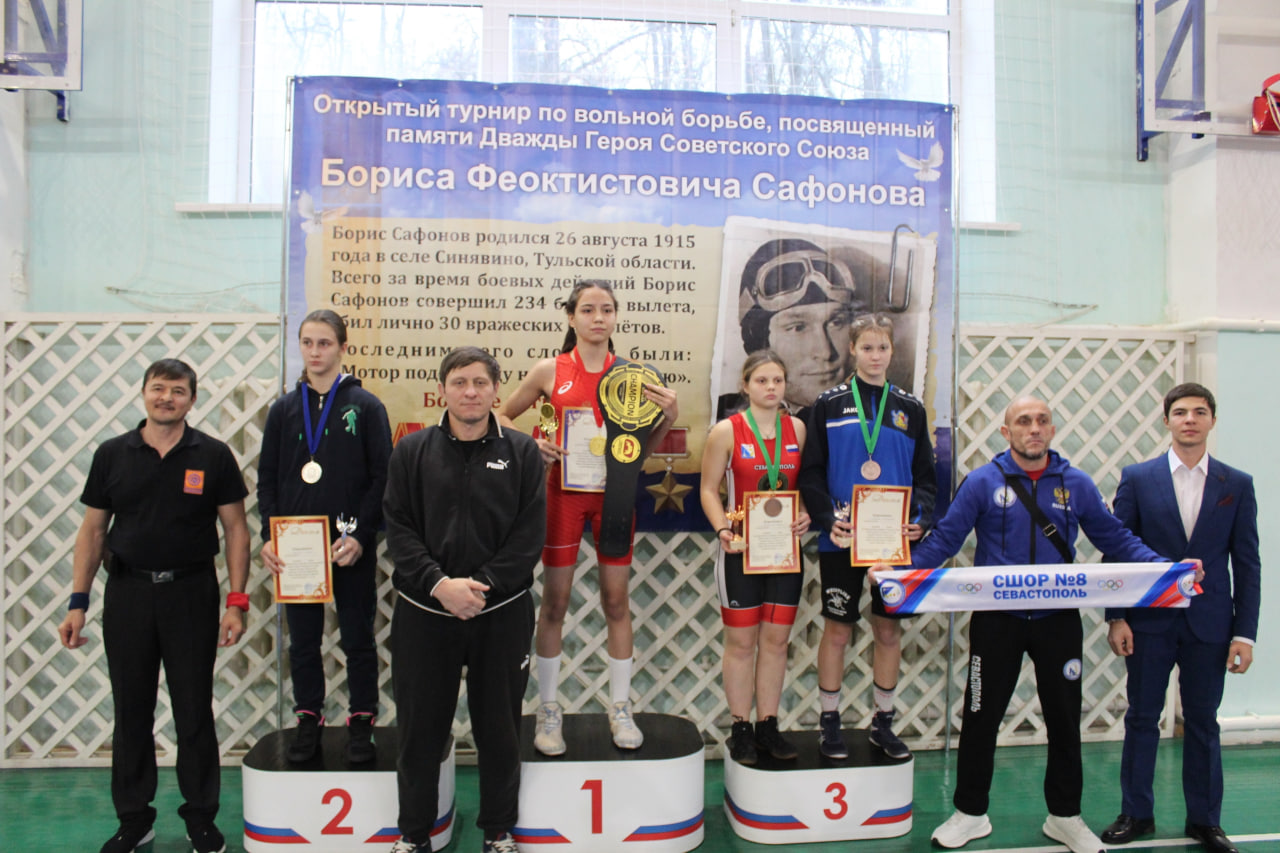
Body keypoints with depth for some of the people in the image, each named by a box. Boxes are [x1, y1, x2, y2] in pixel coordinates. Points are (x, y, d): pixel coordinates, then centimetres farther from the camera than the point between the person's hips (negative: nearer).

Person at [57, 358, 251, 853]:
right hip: (127, 594, 2)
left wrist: (237, 602, -7)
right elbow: (93, 531, 7)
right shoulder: (112, 455, 4)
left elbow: (235, 528, -1)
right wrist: (78, 601, 1)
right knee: (131, 713, 11)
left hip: (192, 594, -2)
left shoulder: (213, 456, -2)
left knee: (195, 711, 7)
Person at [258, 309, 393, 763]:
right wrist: (269, 536, -3)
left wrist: (361, 534, -12)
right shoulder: (284, 409, 8)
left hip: (351, 548, -3)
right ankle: (308, 721, 27)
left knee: (358, 640, 7)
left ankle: (361, 723, 21)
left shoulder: (366, 406, -2)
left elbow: (383, 477, -4)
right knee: (302, 641, 12)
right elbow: (267, 478, 9)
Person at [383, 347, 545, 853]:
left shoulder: (521, 451, 0)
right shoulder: (412, 450, 2)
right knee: (420, 729, 11)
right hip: (424, 612, 1)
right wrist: (439, 583, -15)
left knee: (499, 729, 11)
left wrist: (482, 584, -14)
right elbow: (398, 529, -2)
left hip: (501, 614, 0)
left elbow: (529, 534, -4)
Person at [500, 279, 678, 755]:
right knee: (554, 600, 5)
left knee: (617, 600, 8)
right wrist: (531, 445, -7)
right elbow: (503, 417, 10)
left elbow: (641, 448, 9)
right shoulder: (550, 371, -2)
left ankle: (620, 708, 23)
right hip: (563, 491, -1)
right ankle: (548, 711, 22)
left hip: (614, 492, 1)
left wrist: (668, 417, -8)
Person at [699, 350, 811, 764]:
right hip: (741, 548, -3)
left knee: (776, 639, 9)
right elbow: (709, 489, -3)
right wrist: (722, 530, -18)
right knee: (741, 641, 4)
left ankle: (768, 726, 22)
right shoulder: (727, 431, -5)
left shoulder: (797, 428, 5)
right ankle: (741, 728, 18)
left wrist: (805, 515, -7)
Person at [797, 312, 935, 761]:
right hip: (842, 539, -2)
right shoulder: (828, 404, 1)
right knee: (837, 629, 5)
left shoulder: (910, 408, 9)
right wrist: (828, 520, -16)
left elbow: (925, 475, 10)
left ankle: (883, 722, 26)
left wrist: (920, 519, -8)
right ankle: (829, 721, 20)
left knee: (889, 629, 11)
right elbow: (811, 474, -1)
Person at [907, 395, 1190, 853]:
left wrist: (1162, 567, -9)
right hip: (997, 620, -2)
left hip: (1059, 620, 2)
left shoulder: (1076, 484, 2)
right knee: (981, 717, 8)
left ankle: (1065, 816, 32)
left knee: (1064, 718, 13)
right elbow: (945, 538, -8)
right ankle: (970, 813, 25)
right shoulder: (982, 482, -5)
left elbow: (1115, 538, 6)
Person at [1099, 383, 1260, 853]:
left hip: (1209, 624, 1)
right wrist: (1116, 618, -6)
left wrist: (1245, 632, -2)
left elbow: (1247, 564, 3)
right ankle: (1136, 814, 22)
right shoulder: (1137, 478, -1)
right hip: (1149, 621, -1)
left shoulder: (1237, 485, 3)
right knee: (1142, 718, 8)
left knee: (1203, 723, 11)